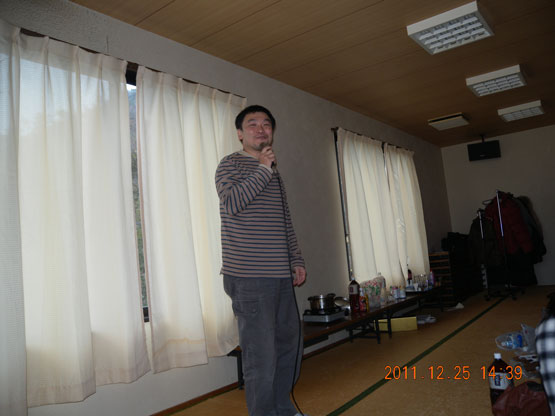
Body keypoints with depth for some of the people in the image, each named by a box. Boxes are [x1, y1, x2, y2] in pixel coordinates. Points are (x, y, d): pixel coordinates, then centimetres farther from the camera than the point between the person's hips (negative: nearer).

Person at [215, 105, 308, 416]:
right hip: (249, 277, -8)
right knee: (262, 354, -3)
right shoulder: (232, 164, -1)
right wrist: (264, 169, -13)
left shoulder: (275, 173, 21)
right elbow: (232, 203, -21)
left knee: (290, 343, 15)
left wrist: (297, 261, 17)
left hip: (281, 275, 8)